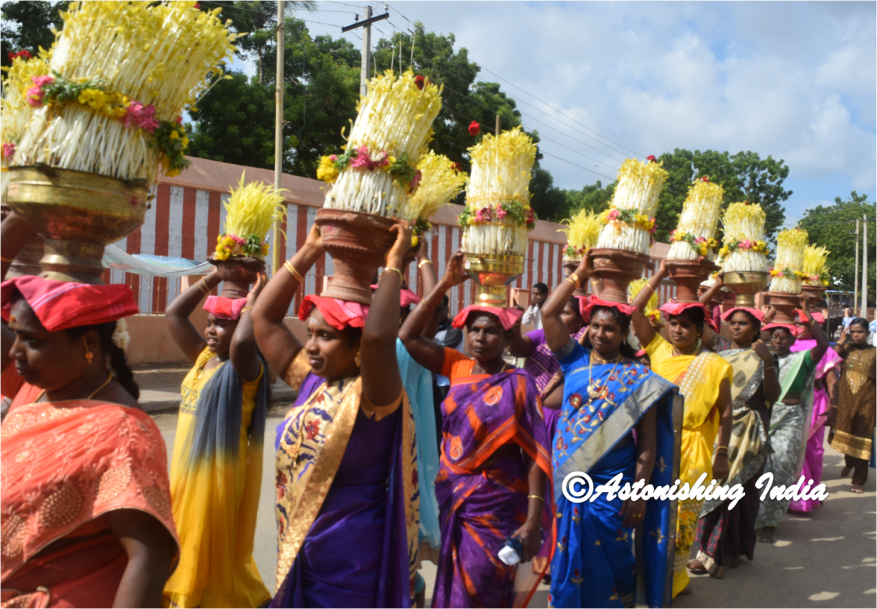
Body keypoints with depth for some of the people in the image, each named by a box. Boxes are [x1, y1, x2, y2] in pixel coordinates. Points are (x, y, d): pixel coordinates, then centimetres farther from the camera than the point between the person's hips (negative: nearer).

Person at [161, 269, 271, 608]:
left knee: (212, 552, 6)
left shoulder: (245, 368, -15)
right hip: (187, 469, 8)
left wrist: (252, 301, -23)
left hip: (218, 472, -8)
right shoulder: (202, 359, 8)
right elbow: (173, 314, 9)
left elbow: (242, 342, -39)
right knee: (187, 549, 20)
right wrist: (215, 276, 3)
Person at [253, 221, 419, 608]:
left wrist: (393, 264, -26)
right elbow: (264, 318, 2)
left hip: (352, 561, -6)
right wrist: (309, 252, -1)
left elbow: (378, 336, -38)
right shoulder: (312, 383, 3)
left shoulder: (371, 395, -16)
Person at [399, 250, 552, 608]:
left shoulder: (518, 384, -13)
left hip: (495, 505, -5)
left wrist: (533, 522, -19)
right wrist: (444, 284, -12)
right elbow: (408, 337, -7)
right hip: (452, 498, 5)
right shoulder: (458, 367, -1)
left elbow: (537, 455, -14)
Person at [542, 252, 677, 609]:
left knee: (605, 563, 10)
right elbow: (549, 314, -5)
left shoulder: (638, 378, -4)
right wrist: (580, 274, -2)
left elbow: (647, 444, -6)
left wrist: (639, 494, -10)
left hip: (611, 487, -2)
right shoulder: (575, 360, 3)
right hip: (568, 482, 2)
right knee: (570, 559, 12)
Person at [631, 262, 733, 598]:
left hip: (691, 453, -3)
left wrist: (722, 454, -4)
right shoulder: (659, 351, 4)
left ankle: (671, 580, 23)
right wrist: (660, 275, 1)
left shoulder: (714, 365, -3)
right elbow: (635, 310, 0)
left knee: (680, 522, 5)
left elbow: (725, 413, -1)